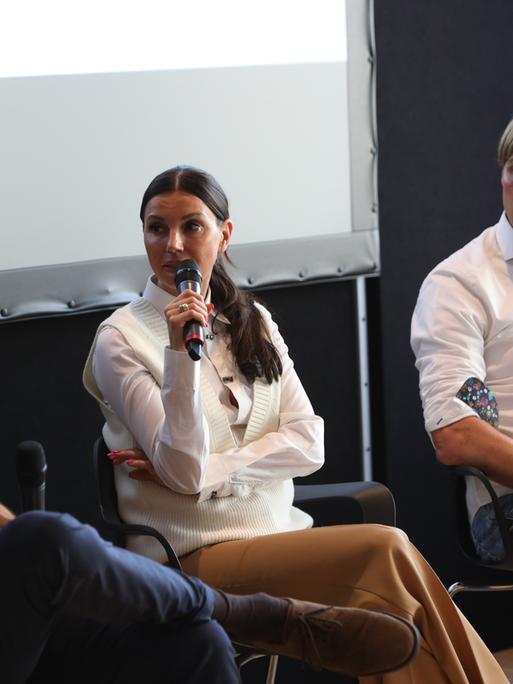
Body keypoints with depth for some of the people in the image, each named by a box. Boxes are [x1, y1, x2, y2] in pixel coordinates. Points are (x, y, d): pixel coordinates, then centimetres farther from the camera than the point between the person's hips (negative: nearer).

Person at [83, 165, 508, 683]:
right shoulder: (122, 339, -3)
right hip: (196, 558, -4)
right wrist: (181, 354, -23)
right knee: (385, 549, -26)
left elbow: (308, 442, 2)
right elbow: (184, 472, -12)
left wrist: (204, 472, -10)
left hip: (278, 532, 5)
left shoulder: (253, 322, 14)